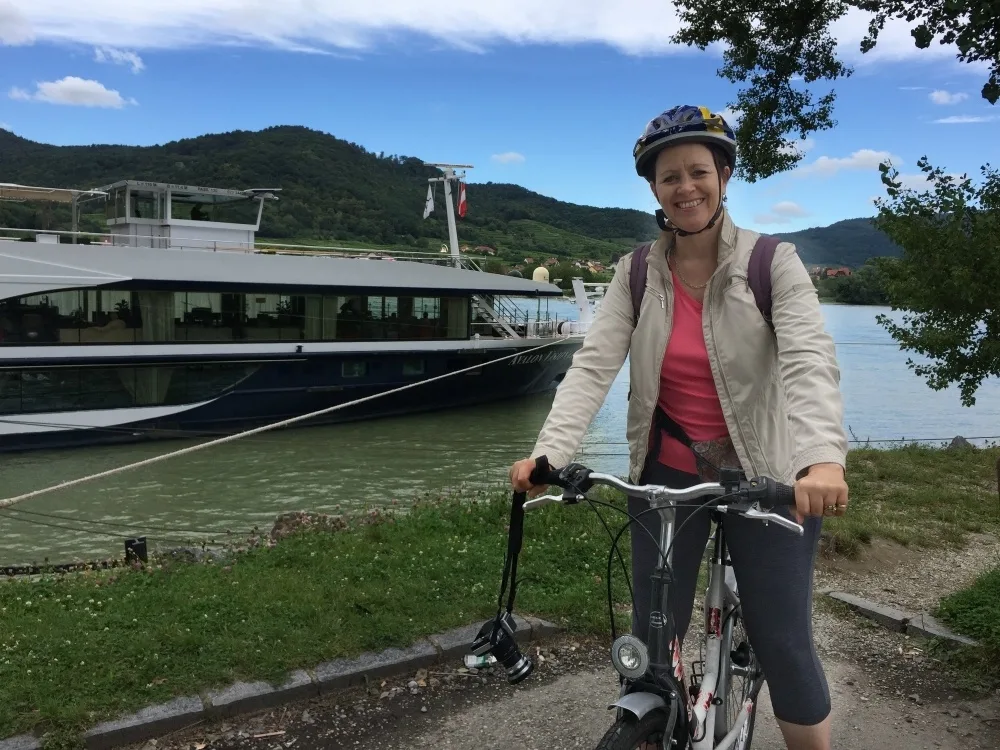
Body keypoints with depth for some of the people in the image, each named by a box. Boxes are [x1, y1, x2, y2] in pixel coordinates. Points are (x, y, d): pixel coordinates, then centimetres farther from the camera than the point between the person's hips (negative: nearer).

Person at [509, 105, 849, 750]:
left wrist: (823, 459, -43)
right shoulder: (635, 274, -2)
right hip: (666, 474, 3)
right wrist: (549, 453, -28)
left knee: (784, 647, 3)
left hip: (765, 477, -2)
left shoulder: (774, 264, -10)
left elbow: (810, 363, -24)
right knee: (653, 642, 10)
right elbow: (593, 366, -13)